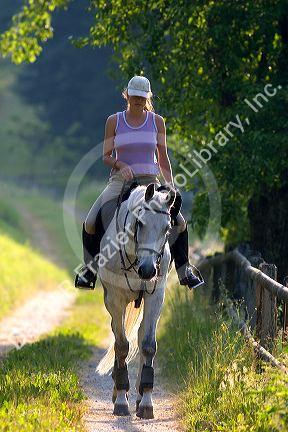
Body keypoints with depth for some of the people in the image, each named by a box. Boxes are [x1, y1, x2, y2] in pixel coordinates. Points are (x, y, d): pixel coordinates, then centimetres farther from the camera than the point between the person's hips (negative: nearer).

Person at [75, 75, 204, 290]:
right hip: (120, 181, 0)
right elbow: (106, 156, 3)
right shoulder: (114, 121, 3)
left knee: (180, 223, -16)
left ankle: (184, 271, 1)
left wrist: (171, 186, -2)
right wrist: (120, 164, -18)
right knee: (90, 223, -18)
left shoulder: (157, 122, 5)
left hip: (150, 181, 0)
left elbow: (163, 158, 8)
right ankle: (91, 265, 6)